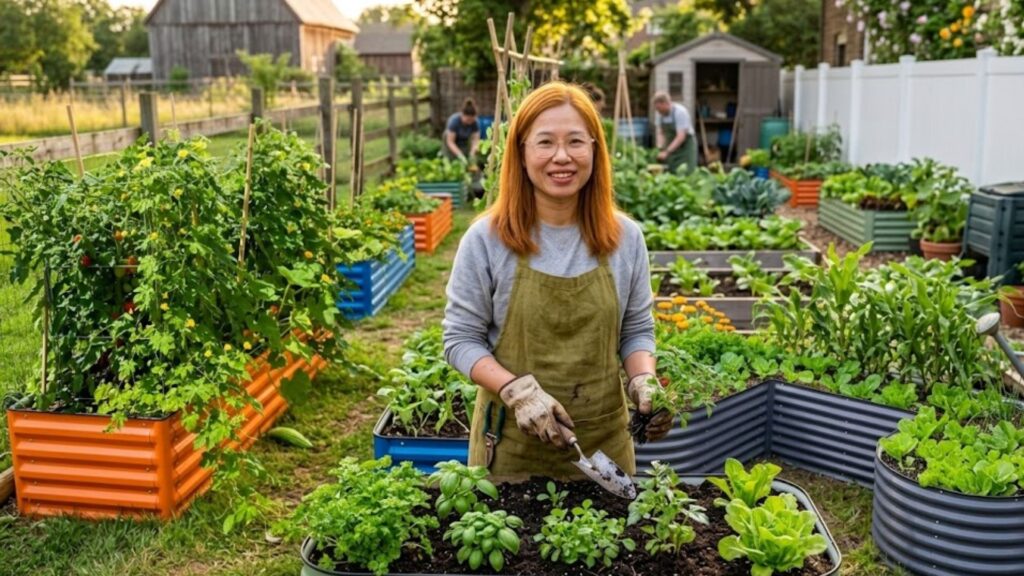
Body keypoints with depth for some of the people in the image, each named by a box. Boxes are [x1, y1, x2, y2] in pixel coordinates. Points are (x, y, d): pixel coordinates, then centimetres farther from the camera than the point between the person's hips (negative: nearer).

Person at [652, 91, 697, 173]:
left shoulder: (680, 112, -23)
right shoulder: (660, 113, -3)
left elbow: (681, 137, -27)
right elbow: (660, 133, 0)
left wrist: (667, 152, -33)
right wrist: (660, 149, -18)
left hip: (686, 146, -6)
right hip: (671, 147, 6)